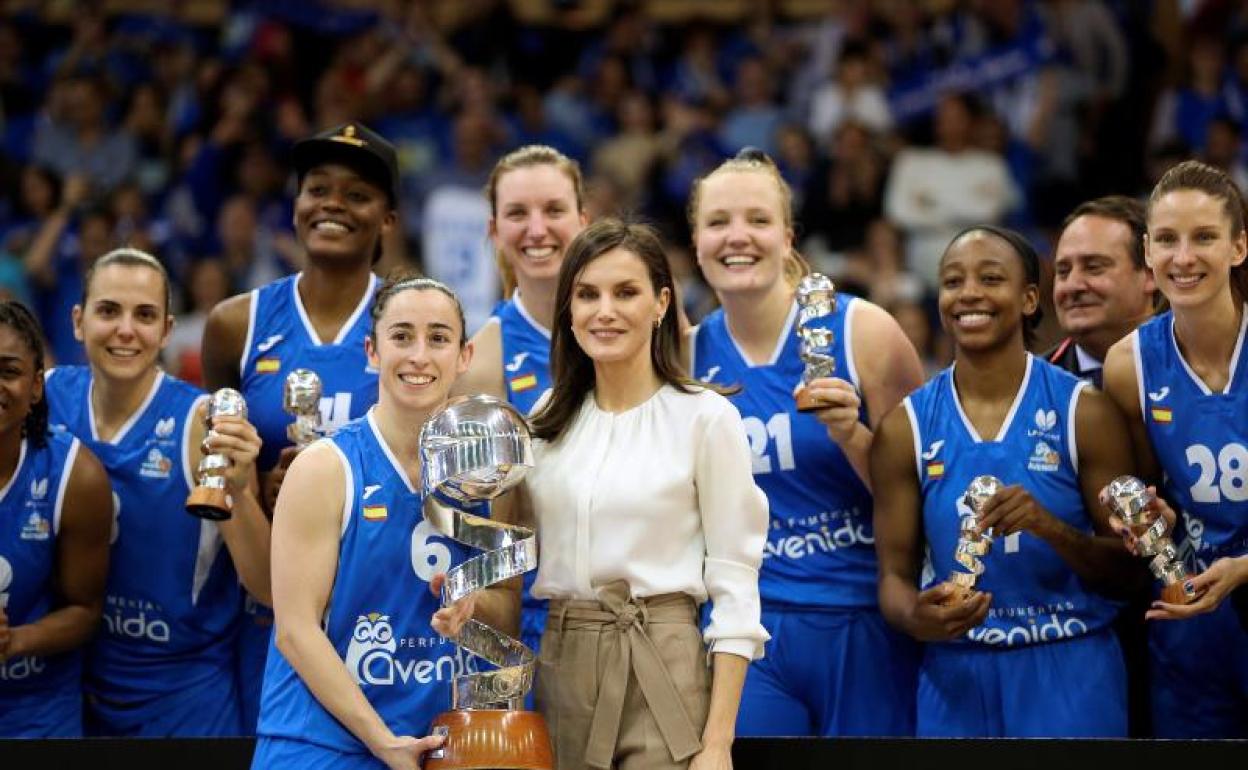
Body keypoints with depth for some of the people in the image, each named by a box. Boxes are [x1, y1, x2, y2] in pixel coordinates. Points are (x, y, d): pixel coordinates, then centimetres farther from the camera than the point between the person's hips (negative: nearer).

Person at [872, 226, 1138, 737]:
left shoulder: (1084, 413, -3)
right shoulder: (907, 427, 2)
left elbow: (1125, 570, -1)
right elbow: (895, 573, 4)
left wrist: (1050, 526, -20)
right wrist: (917, 618, -18)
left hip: (1070, 670, -2)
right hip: (955, 673, 2)